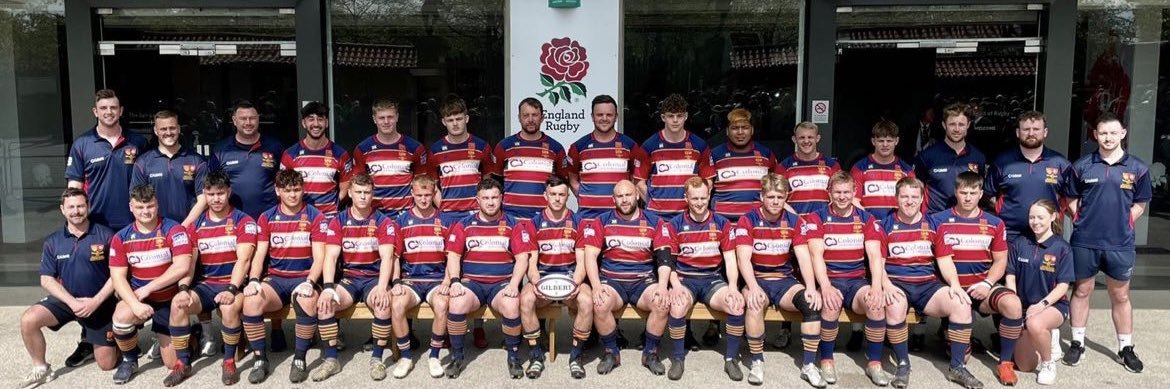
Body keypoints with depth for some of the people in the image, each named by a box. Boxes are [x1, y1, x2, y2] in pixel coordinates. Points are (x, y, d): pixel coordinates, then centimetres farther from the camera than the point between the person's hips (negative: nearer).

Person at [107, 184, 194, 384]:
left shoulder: (174, 230, -12)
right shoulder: (121, 238, -3)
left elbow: (182, 267, -22)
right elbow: (117, 277, -9)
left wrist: (148, 288, -21)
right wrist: (135, 304, -26)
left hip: (170, 300, -2)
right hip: (138, 297, 2)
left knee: (173, 363, -2)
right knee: (122, 316, -34)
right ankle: (129, 359, -4)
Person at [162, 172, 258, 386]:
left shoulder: (243, 221, -4)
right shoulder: (196, 225, 9)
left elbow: (243, 260, -14)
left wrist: (231, 290, -28)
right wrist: (183, 288, -15)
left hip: (233, 284, -4)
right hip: (206, 284, 4)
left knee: (229, 307, -36)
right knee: (177, 303, -24)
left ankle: (229, 361, -14)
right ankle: (183, 363, -9)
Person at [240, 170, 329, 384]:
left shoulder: (315, 217, 0)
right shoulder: (267, 218, 9)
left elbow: (319, 257, -5)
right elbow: (259, 255, 5)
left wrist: (309, 282, -23)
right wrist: (253, 280, -15)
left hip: (304, 278, -2)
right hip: (276, 278, 3)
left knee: (307, 301, -37)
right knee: (251, 301, -29)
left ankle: (300, 359, -17)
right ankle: (259, 359, -11)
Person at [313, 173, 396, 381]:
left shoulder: (383, 222, -2)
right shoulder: (338, 221, 3)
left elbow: (387, 257, -13)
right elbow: (331, 257, -7)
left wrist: (382, 288, -30)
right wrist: (328, 287, -23)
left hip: (374, 278, -2)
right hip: (348, 278, 2)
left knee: (383, 304, -34)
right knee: (324, 303, -26)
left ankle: (376, 358, -15)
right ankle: (331, 359, -12)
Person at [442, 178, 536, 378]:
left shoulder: (514, 225, 7)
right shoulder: (464, 225, 10)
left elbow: (522, 258, 0)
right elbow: (453, 256, 6)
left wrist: (513, 284, -15)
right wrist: (455, 281, -11)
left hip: (502, 283, -1)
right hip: (472, 282, 1)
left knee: (512, 306, -33)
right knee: (456, 304, -31)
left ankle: (513, 356, -8)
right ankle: (457, 357, -9)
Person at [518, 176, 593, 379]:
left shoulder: (578, 222, 3)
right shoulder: (535, 223, 4)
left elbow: (581, 261, -1)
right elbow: (531, 262, 1)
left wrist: (576, 283, -22)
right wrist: (536, 282, -21)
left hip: (571, 275, 0)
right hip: (543, 275, 1)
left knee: (587, 301, -32)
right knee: (526, 299, -32)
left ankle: (576, 355, -11)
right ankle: (536, 355, -13)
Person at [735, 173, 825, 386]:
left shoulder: (795, 222, 2)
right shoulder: (747, 221, -6)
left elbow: (804, 257, -5)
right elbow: (743, 259, -16)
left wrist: (811, 287, -22)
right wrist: (753, 287, -33)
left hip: (785, 280, 3)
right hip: (757, 280, -2)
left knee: (813, 302, -25)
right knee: (755, 303, -36)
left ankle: (808, 365, -14)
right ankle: (757, 362, -18)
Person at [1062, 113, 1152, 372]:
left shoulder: (1137, 169, 1)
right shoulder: (1081, 166, -1)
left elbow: (1140, 204, 10)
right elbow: (1071, 200, 8)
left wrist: (1124, 222, -1)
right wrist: (1083, 221, -2)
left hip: (1120, 244, 1)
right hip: (1085, 241, 0)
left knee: (1120, 296, 11)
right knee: (1081, 291, 10)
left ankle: (1126, 348, 23)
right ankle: (1077, 343, 21)